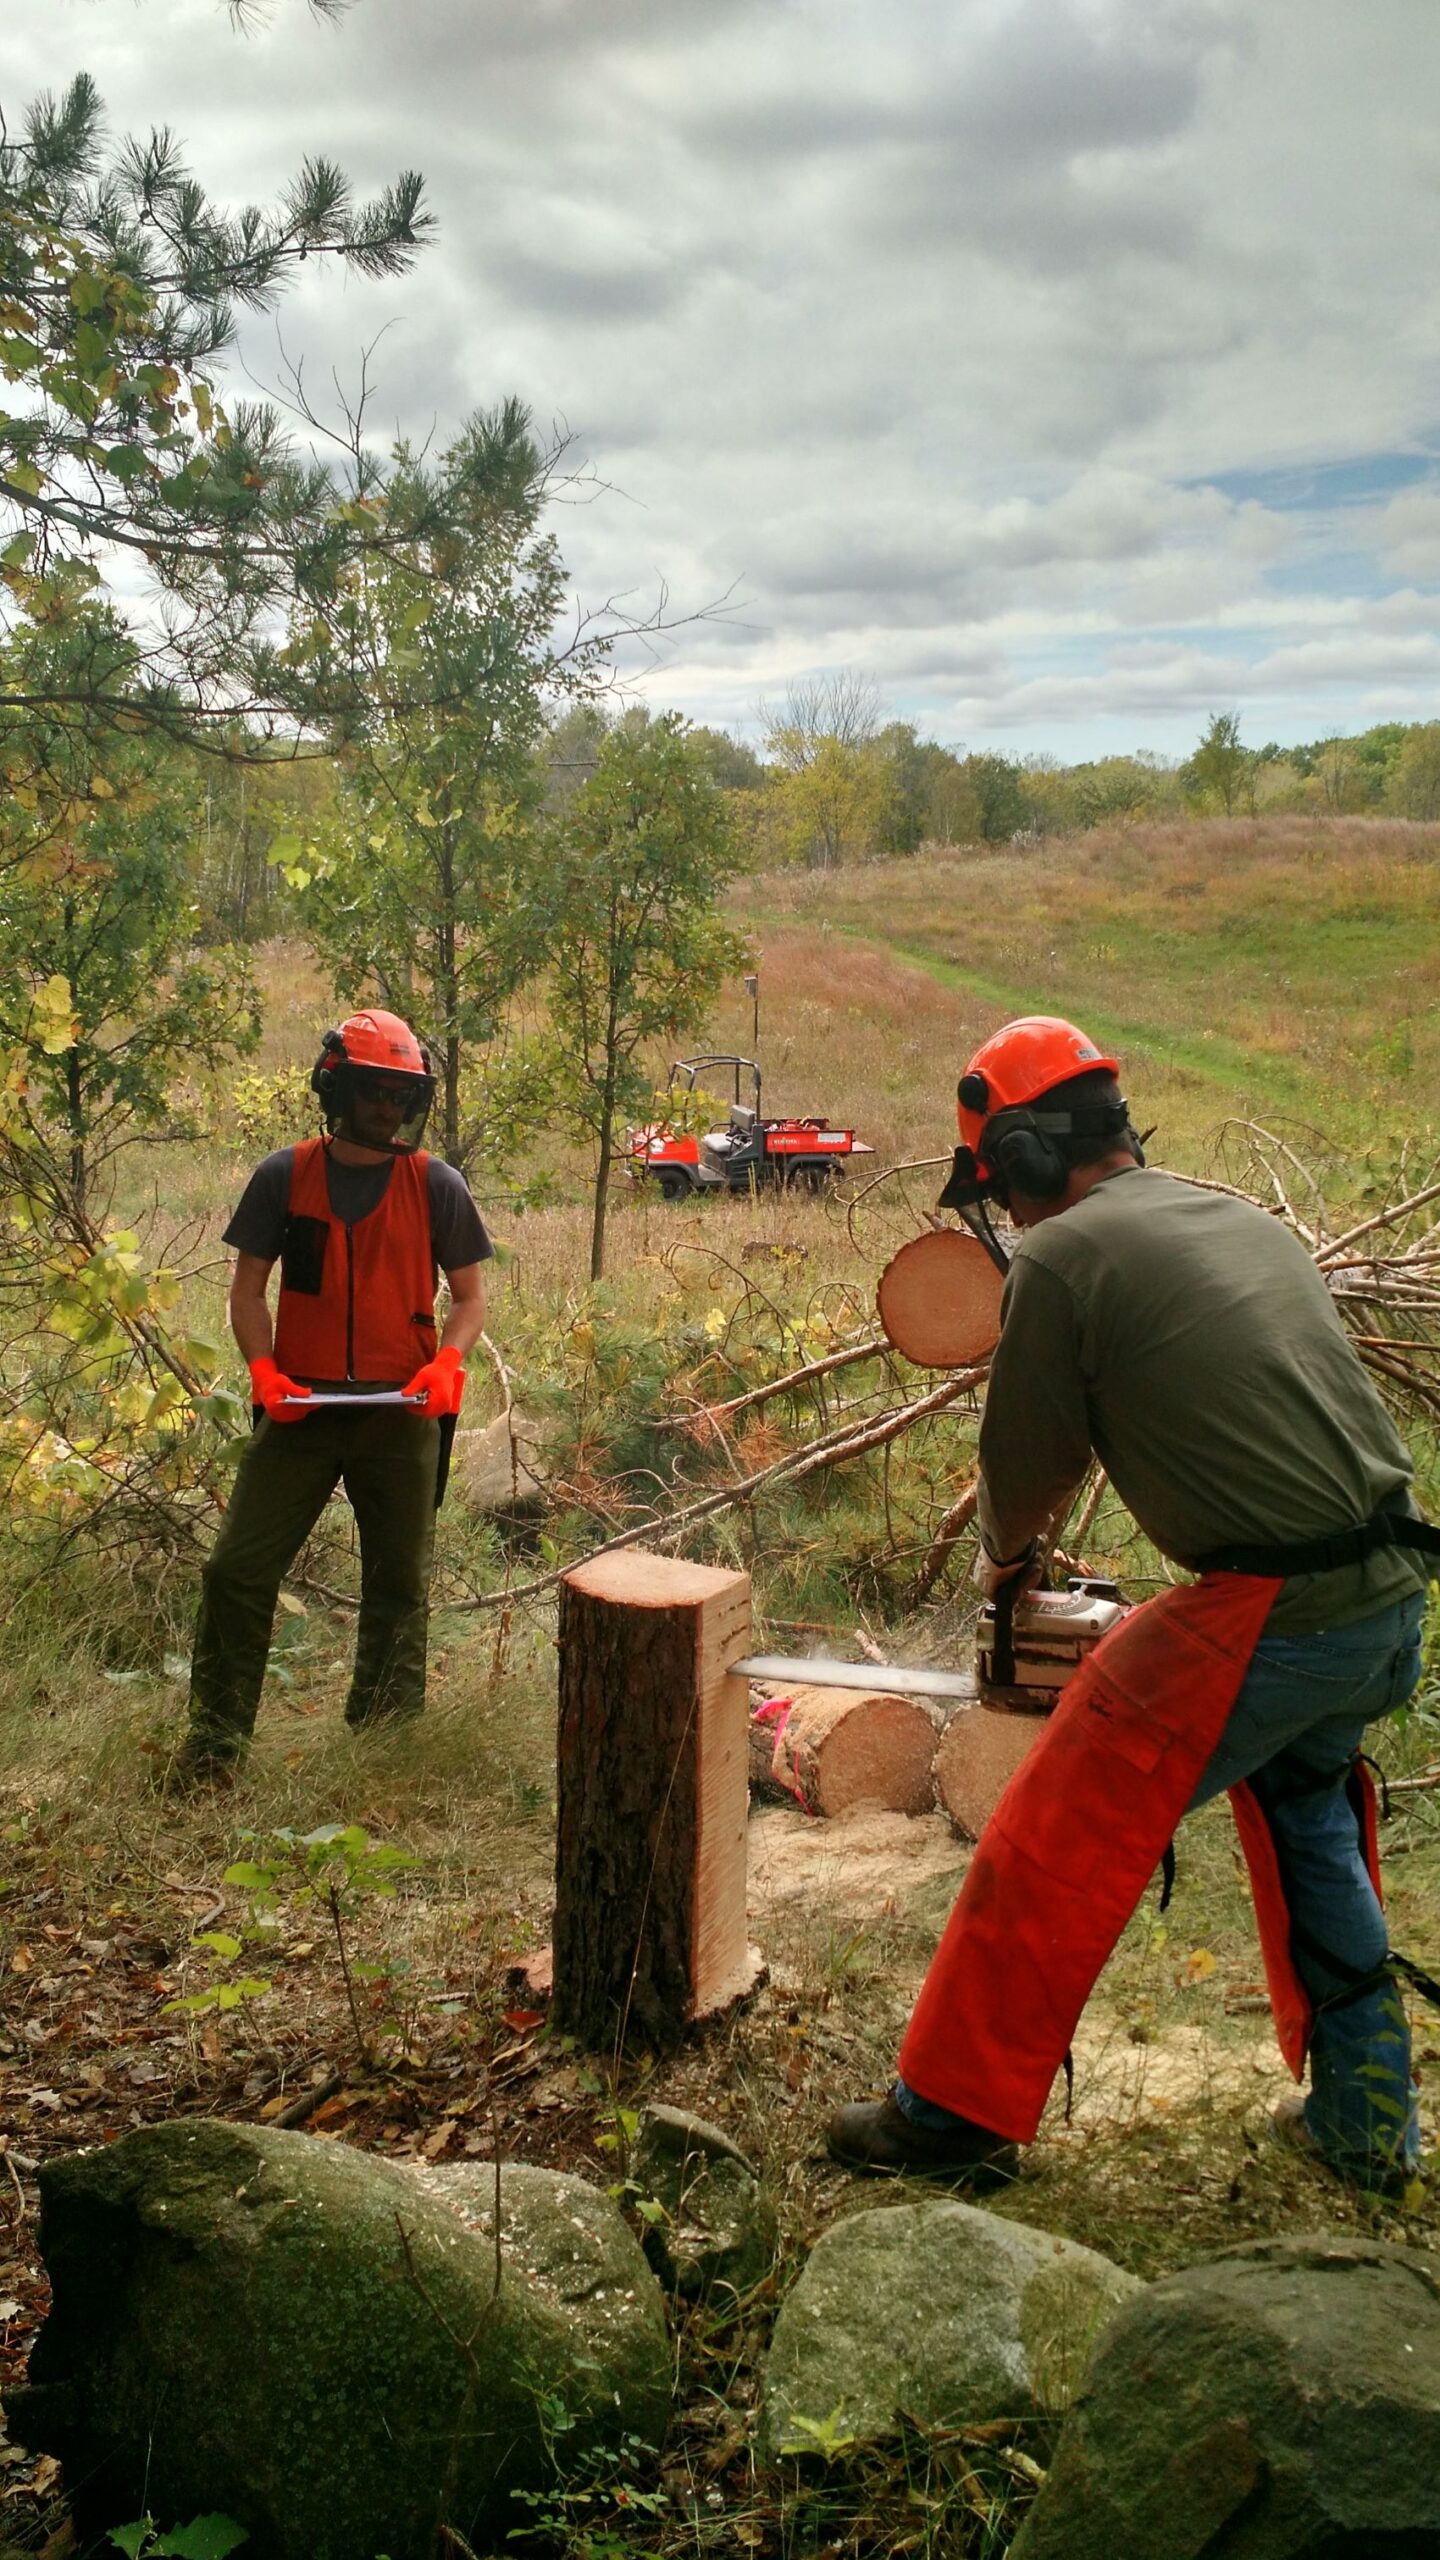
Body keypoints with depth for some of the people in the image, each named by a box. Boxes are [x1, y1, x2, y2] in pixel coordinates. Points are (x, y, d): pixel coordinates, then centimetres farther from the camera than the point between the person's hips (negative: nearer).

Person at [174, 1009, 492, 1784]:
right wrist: (263, 1368, -13)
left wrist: (447, 1362, -15)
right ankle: (214, 1740, 9)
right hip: (300, 1406, 0)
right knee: (239, 1569, -3)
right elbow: (249, 1287, 4)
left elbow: (469, 1296, 5)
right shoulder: (283, 1177, 0)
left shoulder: (437, 1186, 0)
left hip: (401, 1413, 0)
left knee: (400, 1582, 11)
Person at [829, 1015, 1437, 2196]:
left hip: (1266, 1620, -8)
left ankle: (959, 2113, 20)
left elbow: (1027, 1463, 3)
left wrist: (1005, 1559, 27)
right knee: (1305, 1805, 32)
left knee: (1055, 1850, 7)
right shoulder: (1251, 1223, 16)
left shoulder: (1063, 1258, -6)